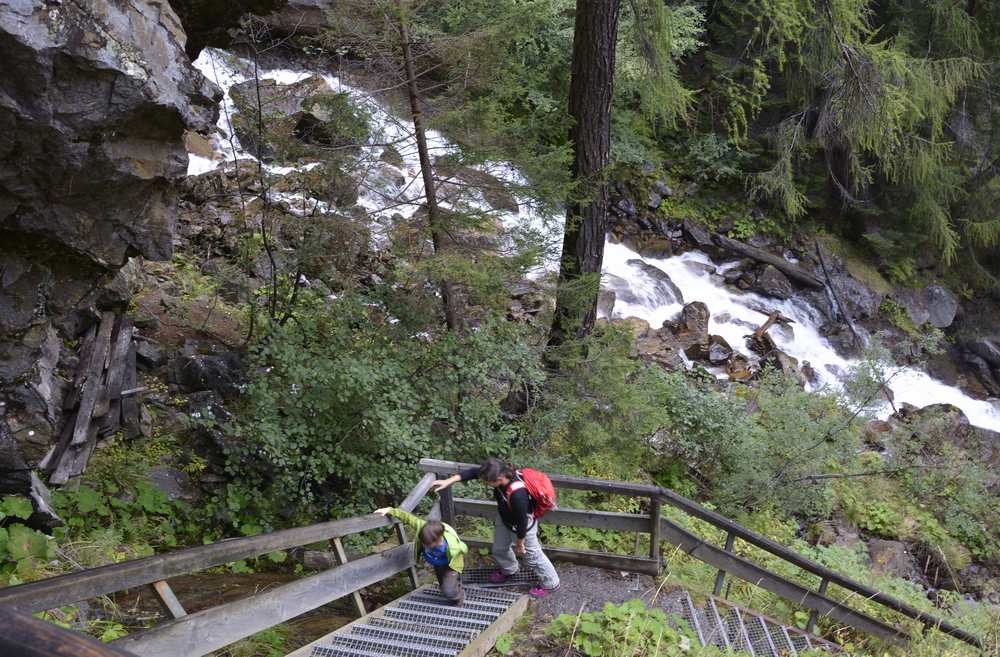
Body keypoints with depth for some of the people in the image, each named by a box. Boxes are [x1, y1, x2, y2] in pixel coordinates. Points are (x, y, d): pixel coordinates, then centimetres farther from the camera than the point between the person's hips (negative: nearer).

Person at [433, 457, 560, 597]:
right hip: (504, 519, 7)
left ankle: (550, 583, 41)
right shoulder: (501, 472, -27)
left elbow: (522, 522, -31)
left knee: (531, 555, 16)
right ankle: (509, 570, 59)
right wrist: (448, 481, -22)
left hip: (522, 526, -7)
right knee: (499, 549, 27)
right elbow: (473, 471, -15)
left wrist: (519, 543, -14)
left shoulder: (518, 495, -46)